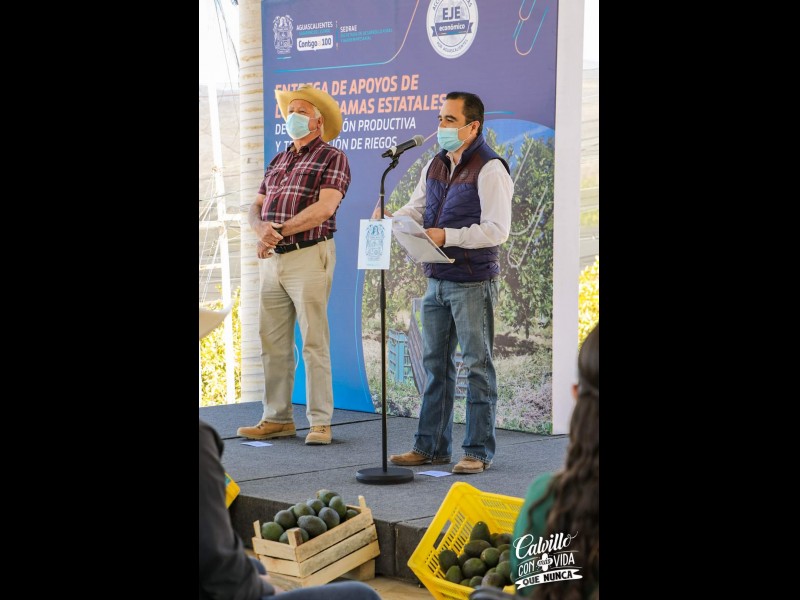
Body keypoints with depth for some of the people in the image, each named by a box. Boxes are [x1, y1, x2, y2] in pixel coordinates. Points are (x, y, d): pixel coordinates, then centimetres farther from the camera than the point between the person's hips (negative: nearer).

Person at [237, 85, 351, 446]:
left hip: (309, 257, -7)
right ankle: (277, 419, 14)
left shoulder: (332, 158, 0)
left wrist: (280, 231, -14)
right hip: (272, 261, 7)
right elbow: (256, 207, 15)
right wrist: (261, 228, -8)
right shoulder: (278, 162, 21)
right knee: (272, 343, 7)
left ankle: (320, 422, -2)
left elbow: (324, 208, -14)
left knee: (314, 343, -6)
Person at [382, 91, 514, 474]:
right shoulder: (435, 166, 13)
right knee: (435, 363, 12)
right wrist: (390, 220, -5)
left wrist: (447, 236, -24)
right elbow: (417, 207, 16)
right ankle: (431, 446, 20)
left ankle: (478, 452, 6)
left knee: (477, 366, 0)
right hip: (437, 280, 8)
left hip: (473, 283, -8)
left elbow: (497, 229, -19)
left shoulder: (490, 170, -12)